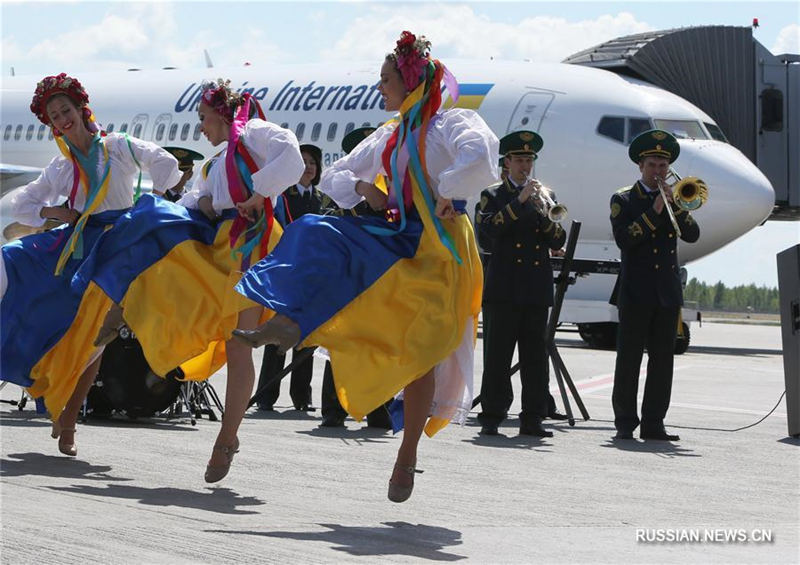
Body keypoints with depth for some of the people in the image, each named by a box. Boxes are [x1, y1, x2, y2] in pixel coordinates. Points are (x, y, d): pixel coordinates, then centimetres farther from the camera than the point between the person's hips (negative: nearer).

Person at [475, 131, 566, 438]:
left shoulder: (544, 195, 15)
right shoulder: (493, 195, 7)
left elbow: (558, 241, 6)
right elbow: (488, 229, -12)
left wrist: (544, 214, -12)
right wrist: (519, 202, -17)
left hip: (537, 290, 3)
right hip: (504, 289, -3)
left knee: (536, 356, 2)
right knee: (497, 356, -4)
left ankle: (533, 418, 5)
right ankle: (491, 418, -2)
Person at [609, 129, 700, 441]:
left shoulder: (674, 199, 15)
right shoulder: (623, 200, 4)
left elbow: (692, 235, 2)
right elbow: (623, 239, -12)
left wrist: (677, 207, -11)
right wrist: (655, 211, -15)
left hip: (667, 293, 4)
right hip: (636, 292, -4)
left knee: (662, 360, 3)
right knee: (629, 359, -3)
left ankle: (653, 423, 6)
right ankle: (625, 423, 0)